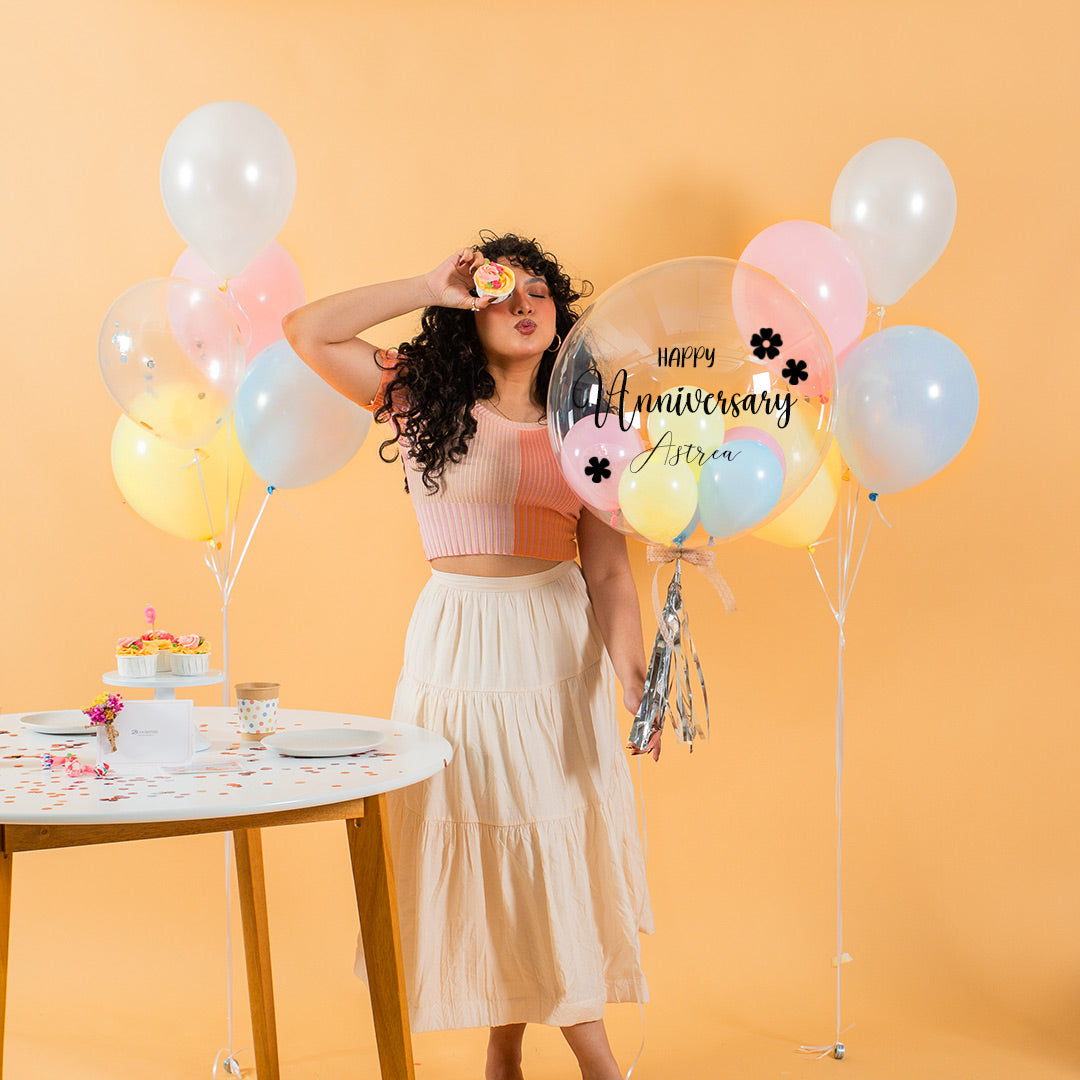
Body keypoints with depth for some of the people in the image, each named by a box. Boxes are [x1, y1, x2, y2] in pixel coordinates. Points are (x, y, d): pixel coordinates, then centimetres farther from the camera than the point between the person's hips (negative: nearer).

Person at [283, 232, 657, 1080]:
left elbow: (609, 571, -1)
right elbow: (307, 332, -9)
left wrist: (632, 675, -14)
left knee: (559, 836, 4)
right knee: (476, 833, 1)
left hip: (559, 642, 2)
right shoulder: (424, 398, 1)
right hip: (460, 644, -2)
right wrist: (431, 288, -7)